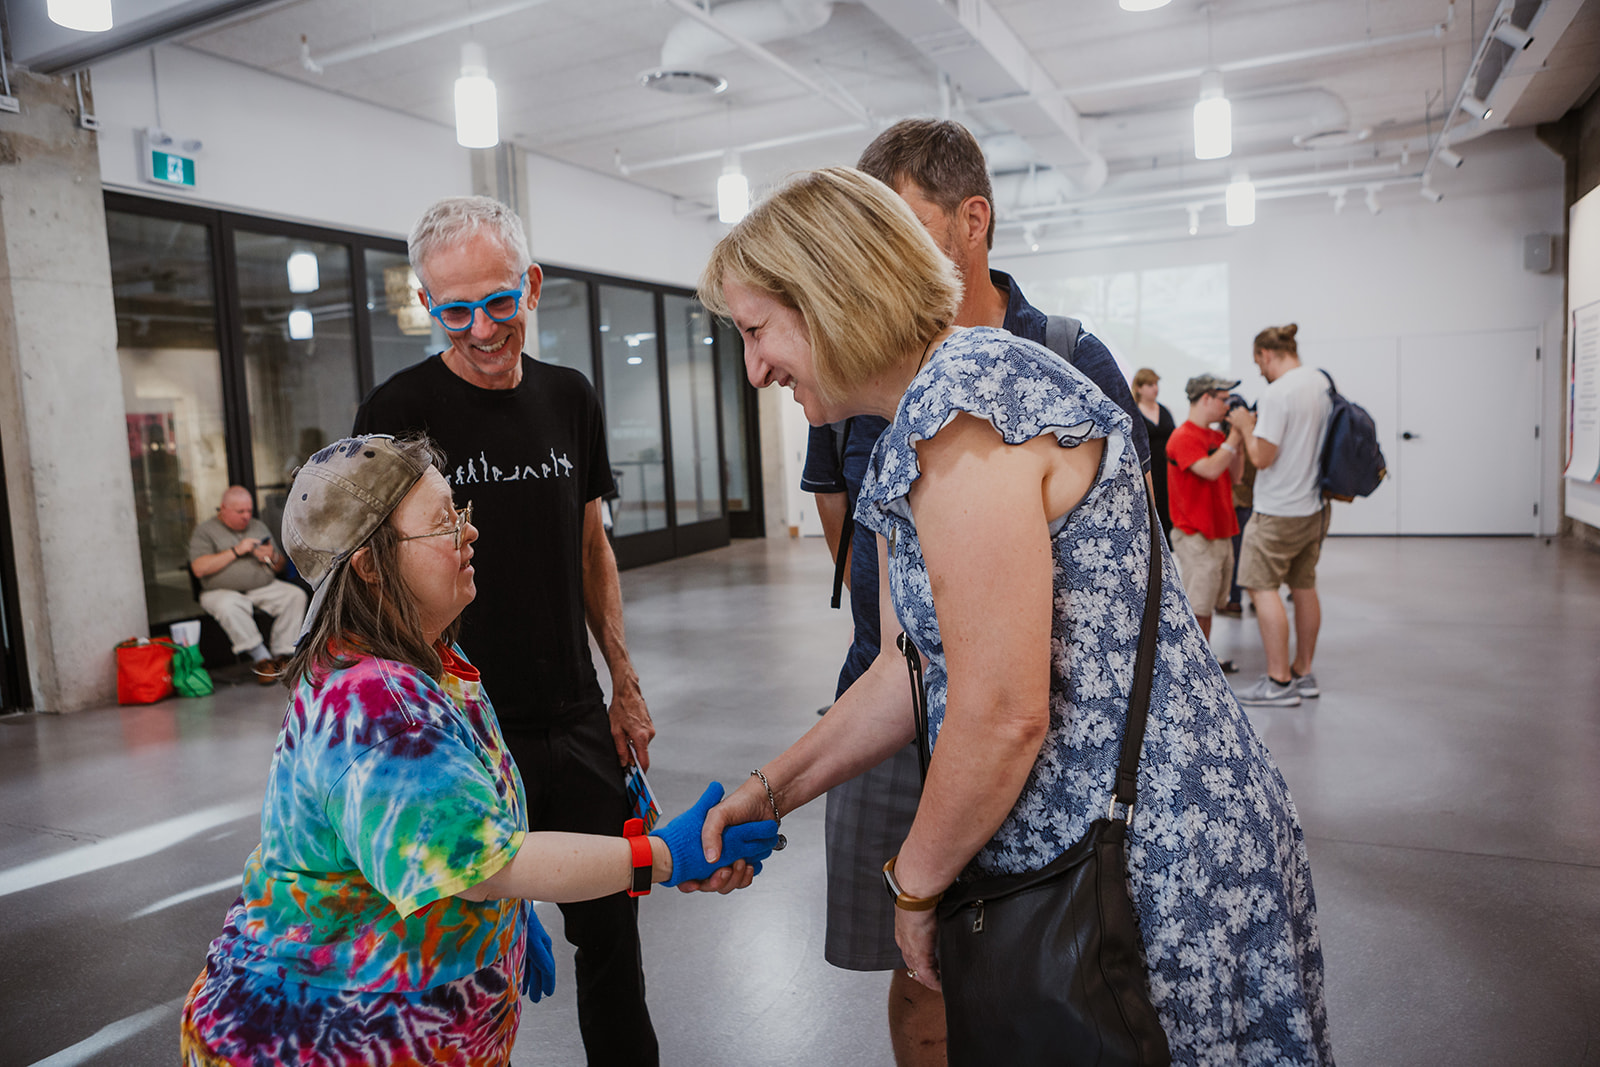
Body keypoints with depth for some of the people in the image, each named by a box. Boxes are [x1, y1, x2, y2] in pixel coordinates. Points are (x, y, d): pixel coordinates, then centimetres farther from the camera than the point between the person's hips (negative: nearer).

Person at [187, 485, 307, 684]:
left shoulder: (259, 527, 18)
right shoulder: (205, 531, 4)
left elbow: (280, 568, 20)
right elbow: (199, 569, -13)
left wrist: (273, 557, -5)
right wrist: (235, 551, -13)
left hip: (264, 588, 4)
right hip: (222, 591, -4)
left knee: (296, 595, -22)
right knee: (228, 605, -38)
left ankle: (280, 654, -21)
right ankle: (261, 657, -29)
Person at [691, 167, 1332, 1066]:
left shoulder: (962, 395, -22)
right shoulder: (914, 429, 9)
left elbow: (1003, 712, -24)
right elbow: (917, 666, 12)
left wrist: (915, 887, -8)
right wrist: (769, 792, 13)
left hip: (1151, 853, -9)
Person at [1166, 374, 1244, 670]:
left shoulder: (1216, 436, 13)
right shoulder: (1183, 437, -13)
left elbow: (1234, 476, 13)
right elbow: (1210, 470, -26)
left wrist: (1236, 437, 3)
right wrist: (1235, 436, -18)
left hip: (1220, 532, 9)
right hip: (1196, 536, -9)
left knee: (1208, 602, 15)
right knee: (1198, 605, -4)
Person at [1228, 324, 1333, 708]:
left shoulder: (1277, 392, -19)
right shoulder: (1323, 382, 8)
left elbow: (1262, 457, -18)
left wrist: (1246, 425, -3)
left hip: (1280, 510, -9)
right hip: (1316, 504, 9)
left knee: (1262, 587, -3)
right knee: (1304, 586, 15)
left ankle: (1279, 683, -2)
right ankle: (1303, 673, 25)